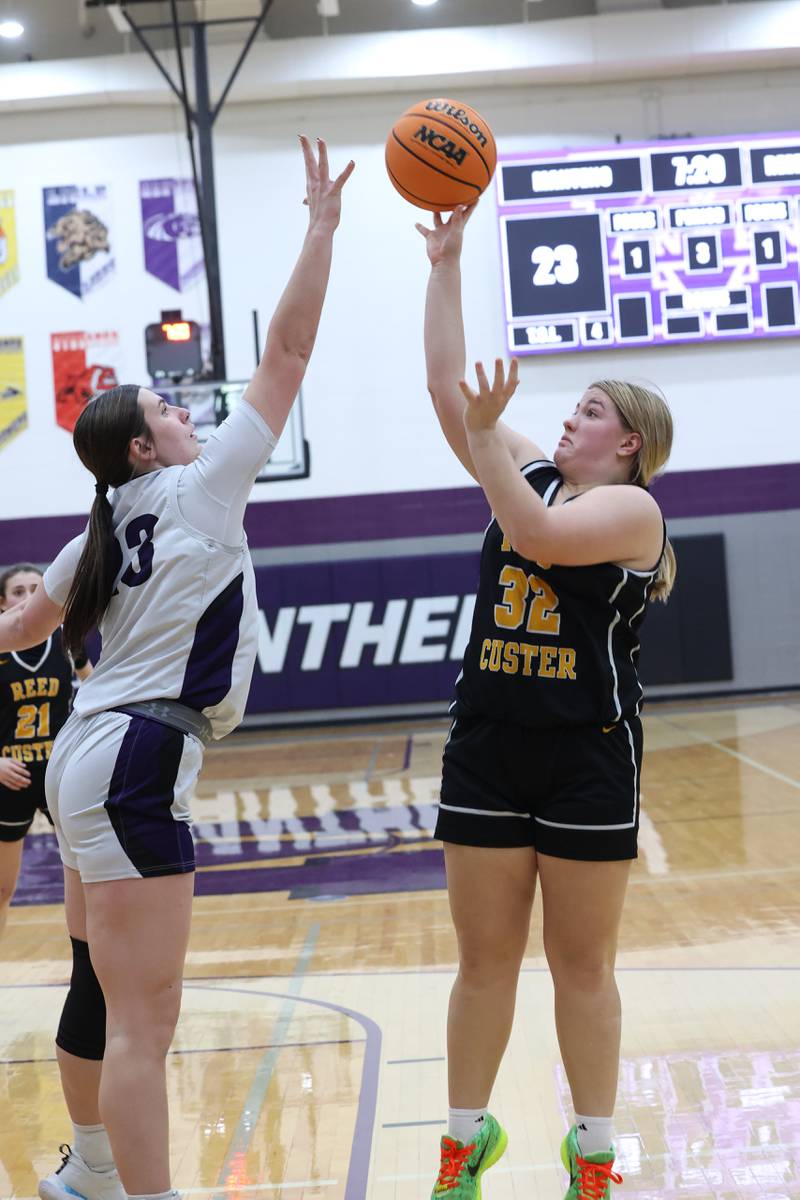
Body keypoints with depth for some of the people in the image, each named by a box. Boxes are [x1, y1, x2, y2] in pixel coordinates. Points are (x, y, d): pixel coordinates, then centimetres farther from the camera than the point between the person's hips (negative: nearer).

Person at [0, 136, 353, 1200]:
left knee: (103, 992, 21)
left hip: (95, 755, 10)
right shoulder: (197, 490, -4)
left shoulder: (103, 535, 16)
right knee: (144, 1019, -11)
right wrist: (323, 222, 1)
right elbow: (288, 353, -4)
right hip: (134, 764, -9)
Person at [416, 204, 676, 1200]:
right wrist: (446, 266, 3)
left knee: (582, 966, 5)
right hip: (486, 746, 5)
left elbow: (538, 535, -26)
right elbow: (446, 386, 5)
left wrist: (485, 432, -24)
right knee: (484, 961, 10)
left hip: (587, 756, -5)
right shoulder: (528, 473, 10)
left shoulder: (632, 506, -7)